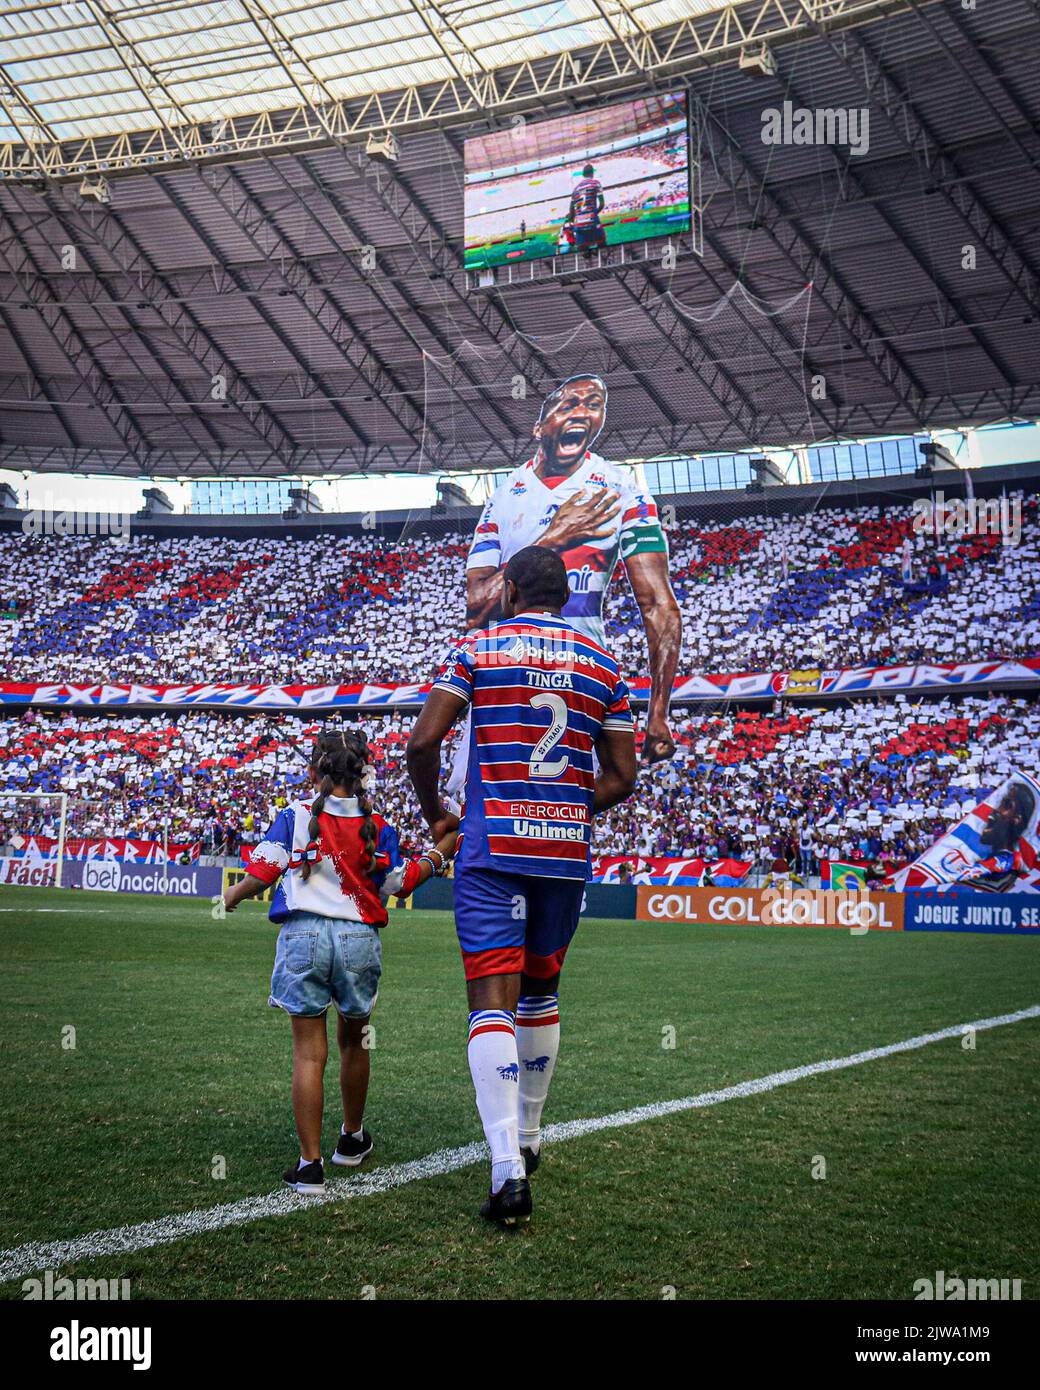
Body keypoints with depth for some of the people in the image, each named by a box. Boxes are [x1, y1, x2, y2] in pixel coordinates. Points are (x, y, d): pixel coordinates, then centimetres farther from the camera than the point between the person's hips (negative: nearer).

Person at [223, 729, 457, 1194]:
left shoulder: (294, 816, 0)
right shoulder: (376, 827, 6)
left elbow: (262, 873, -1)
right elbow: (399, 884, 8)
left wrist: (233, 896, 19)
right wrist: (440, 853, 19)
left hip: (303, 935, -2)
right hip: (359, 938, 2)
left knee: (308, 1051, 1)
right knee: (353, 1041, 20)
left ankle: (310, 1164, 0)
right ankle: (352, 1139, 37)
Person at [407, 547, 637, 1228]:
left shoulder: (479, 649, 1)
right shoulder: (604, 666, 9)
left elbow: (423, 742, -6)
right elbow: (622, 776, 7)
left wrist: (435, 813, 10)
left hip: (493, 845, -3)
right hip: (568, 850, 4)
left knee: (492, 1000, -7)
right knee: (541, 991, 20)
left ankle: (508, 1167, -19)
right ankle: (528, 1139, 32)